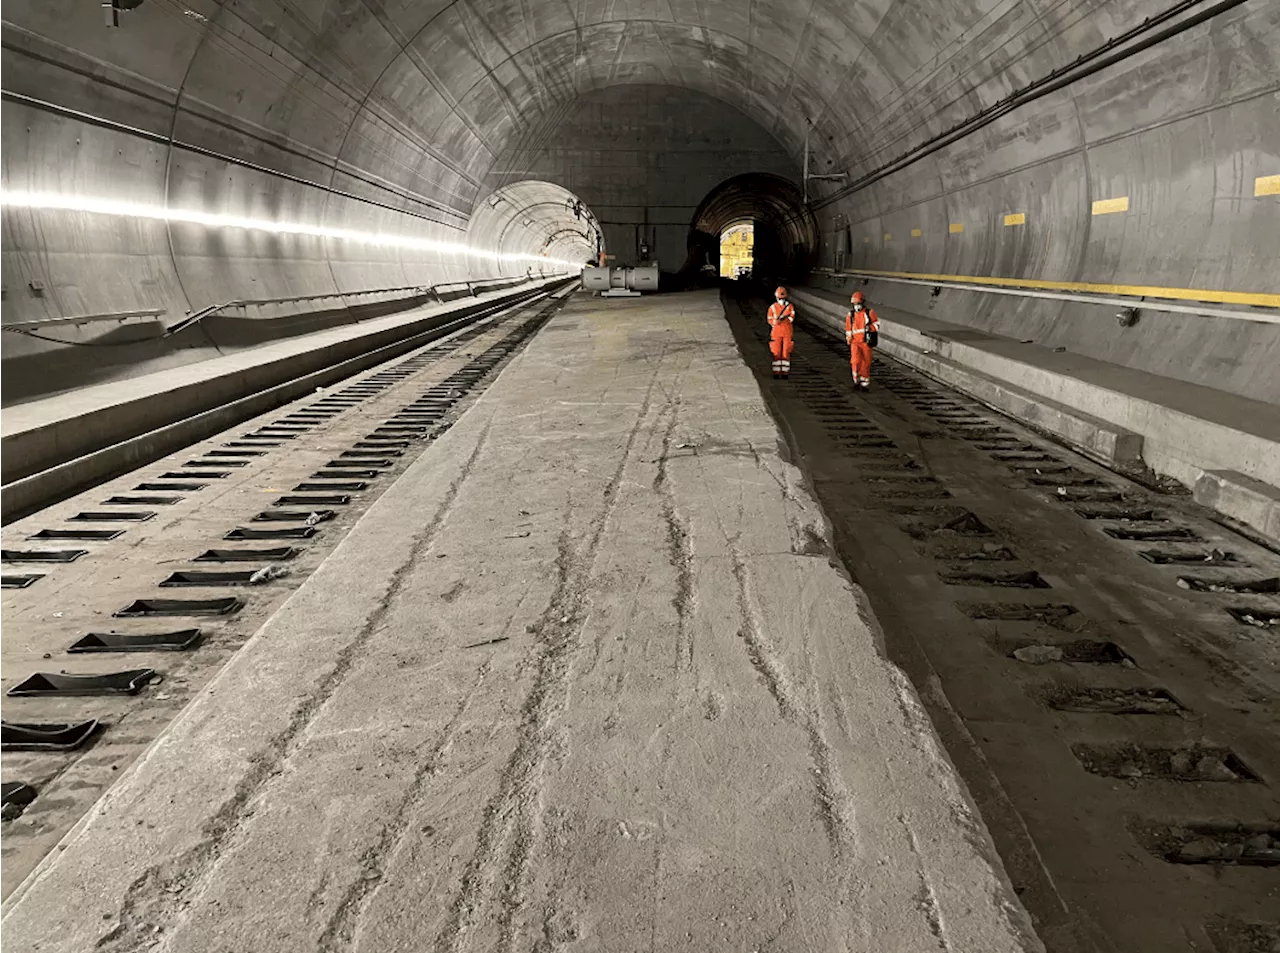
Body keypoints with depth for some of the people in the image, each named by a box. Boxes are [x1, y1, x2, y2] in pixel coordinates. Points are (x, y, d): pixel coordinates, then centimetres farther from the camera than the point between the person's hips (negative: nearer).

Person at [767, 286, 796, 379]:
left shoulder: (790, 306, 3)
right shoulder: (772, 307, 3)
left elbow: (792, 317, -6)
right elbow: (770, 320, 6)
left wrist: (783, 319, -20)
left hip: (788, 332, 0)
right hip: (776, 332, 0)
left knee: (786, 353, -1)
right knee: (776, 353, -1)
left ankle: (785, 372, 3)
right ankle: (776, 372, 5)